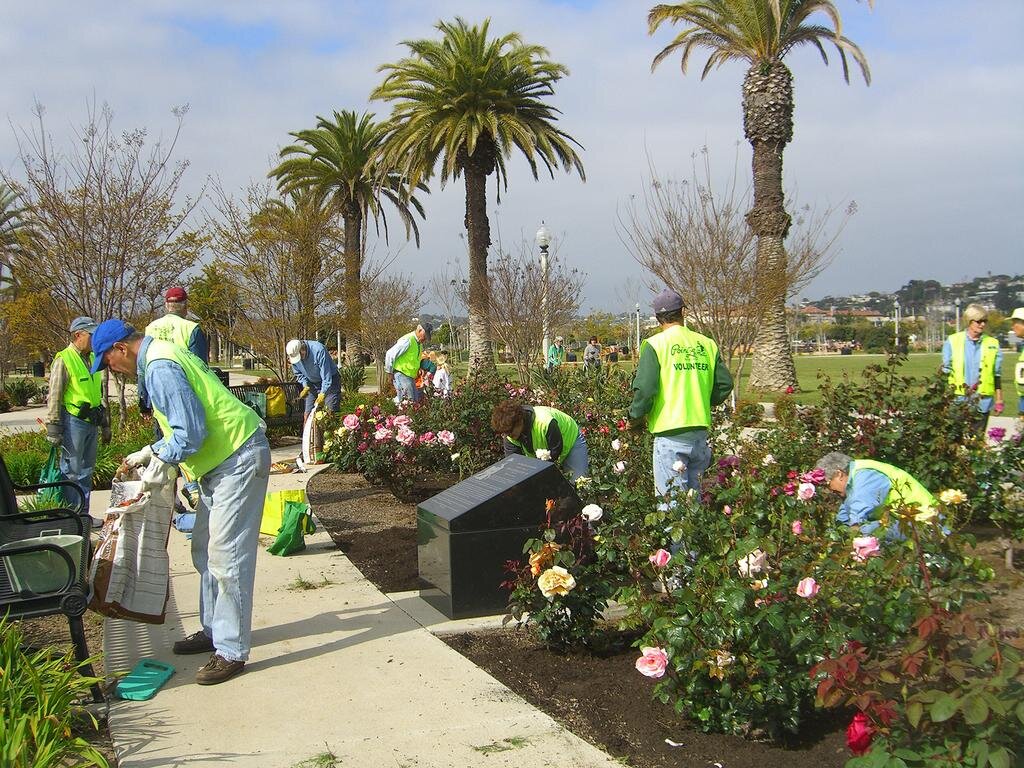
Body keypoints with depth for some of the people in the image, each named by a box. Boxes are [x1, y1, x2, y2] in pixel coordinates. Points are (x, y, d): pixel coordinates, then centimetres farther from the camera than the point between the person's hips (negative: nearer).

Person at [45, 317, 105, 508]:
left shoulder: (93, 359, 15)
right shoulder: (64, 360, -9)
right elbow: (54, 397, -11)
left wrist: (105, 423, 23)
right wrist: (53, 429, -14)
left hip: (92, 422, 8)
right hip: (73, 422, -8)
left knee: (87, 471, 13)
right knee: (72, 471, -4)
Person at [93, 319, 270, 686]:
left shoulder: (160, 367, -19)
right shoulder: (162, 358, 16)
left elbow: (190, 430, -23)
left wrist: (162, 462, -8)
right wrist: (148, 454, 21)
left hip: (239, 459, -11)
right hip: (222, 460, 11)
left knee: (226, 556, -9)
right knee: (206, 551, 18)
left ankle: (231, 651, -2)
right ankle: (214, 630, 30)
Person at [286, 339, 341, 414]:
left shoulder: (318, 350, -29)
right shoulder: (294, 356, -10)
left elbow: (326, 375, -28)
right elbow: (298, 374, 7)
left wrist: (322, 394, -30)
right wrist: (306, 386, -10)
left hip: (330, 380, -5)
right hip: (312, 384, 5)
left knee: (332, 411, -14)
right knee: (308, 412, 0)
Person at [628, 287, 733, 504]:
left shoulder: (655, 344, -7)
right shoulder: (706, 344, 7)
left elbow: (645, 388, -14)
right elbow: (725, 384, 9)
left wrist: (635, 418, 2)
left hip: (670, 431, -5)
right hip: (701, 431, 5)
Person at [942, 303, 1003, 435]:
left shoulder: (993, 344, 8)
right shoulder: (952, 341, 3)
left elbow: (997, 375, 11)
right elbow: (945, 371, 6)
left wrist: (999, 400, 7)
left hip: (982, 403, 1)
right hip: (958, 401, -1)